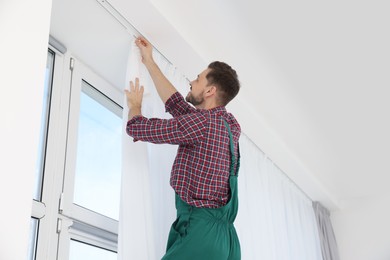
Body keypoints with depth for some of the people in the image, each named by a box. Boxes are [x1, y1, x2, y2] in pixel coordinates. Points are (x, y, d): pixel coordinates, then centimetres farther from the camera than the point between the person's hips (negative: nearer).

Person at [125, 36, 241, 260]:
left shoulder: (202, 121, -12)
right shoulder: (230, 124, 14)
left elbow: (137, 127, -4)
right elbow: (177, 104, 26)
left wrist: (135, 105, 20)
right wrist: (149, 62, 33)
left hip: (200, 229, -9)